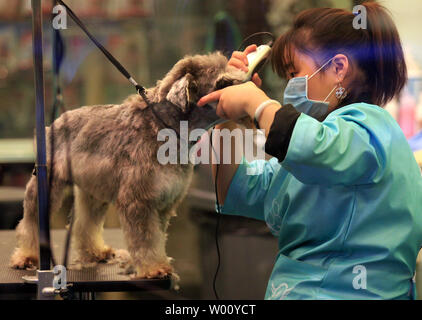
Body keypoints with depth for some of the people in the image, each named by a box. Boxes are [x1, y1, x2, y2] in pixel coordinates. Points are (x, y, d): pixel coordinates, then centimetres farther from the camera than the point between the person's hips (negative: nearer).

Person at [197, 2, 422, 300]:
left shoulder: (368, 124, -8)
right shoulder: (328, 130, 22)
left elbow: (314, 152, -34)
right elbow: (235, 193, 20)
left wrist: (255, 101, -16)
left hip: (341, 292, -9)